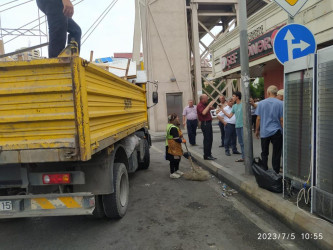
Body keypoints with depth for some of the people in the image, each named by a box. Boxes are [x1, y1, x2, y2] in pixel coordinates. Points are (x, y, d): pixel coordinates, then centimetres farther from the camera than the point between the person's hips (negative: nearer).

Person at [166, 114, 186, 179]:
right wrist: (182, 140, -11)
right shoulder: (173, 128, -23)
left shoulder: (170, 126, 12)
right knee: (173, 160, -1)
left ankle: (177, 170, 36)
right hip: (173, 147, -11)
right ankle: (172, 173, 8)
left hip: (175, 146, 11)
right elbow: (176, 138, -25)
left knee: (177, 158, 21)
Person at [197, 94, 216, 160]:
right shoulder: (199, 106, -13)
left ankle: (209, 154, 20)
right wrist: (209, 105, -24)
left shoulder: (205, 105, 16)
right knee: (207, 140, -8)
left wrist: (210, 107, 13)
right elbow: (203, 112, -31)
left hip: (209, 123, 10)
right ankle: (206, 155, -1)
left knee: (210, 139, 12)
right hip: (205, 123, -10)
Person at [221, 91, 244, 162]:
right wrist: (222, 109, 10)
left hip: (243, 126, -7)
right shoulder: (234, 106, 13)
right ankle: (243, 157, 22)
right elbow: (229, 116, 14)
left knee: (244, 142, -5)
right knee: (241, 142, 13)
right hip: (237, 126, 7)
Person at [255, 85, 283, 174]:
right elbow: (281, 120, -6)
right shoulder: (280, 104, -6)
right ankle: (276, 172, 12)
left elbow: (258, 118, 0)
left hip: (264, 132, 2)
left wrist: (257, 130, 10)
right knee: (276, 154, 6)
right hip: (276, 132, -1)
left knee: (264, 153, 13)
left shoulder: (261, 103, -1)